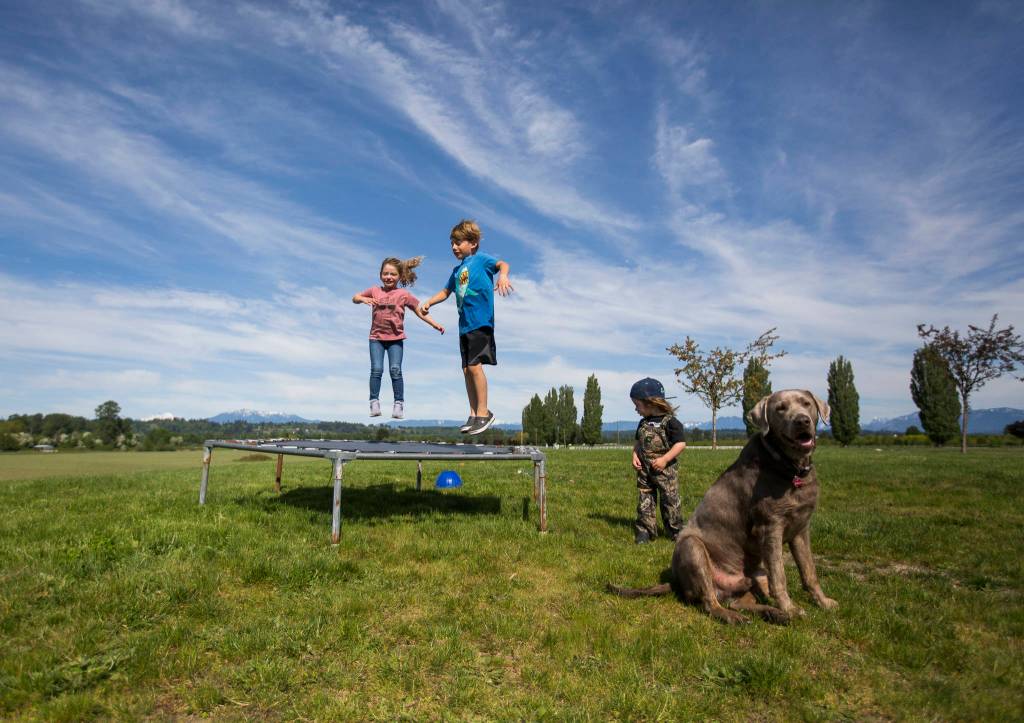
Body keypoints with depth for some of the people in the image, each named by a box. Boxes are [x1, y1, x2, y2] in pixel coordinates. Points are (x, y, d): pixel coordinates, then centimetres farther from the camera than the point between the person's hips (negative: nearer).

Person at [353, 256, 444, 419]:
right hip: (376, 338, 2)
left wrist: (435, 325, -9)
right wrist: (363, 299, -10)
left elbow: (421, 312, 2)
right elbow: (355, 298, 14)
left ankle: (399, 403, 1)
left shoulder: (404, 294, 0)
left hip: (396, 339, -1)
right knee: (376, 369, -6)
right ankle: (374, 402, 2)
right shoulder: (374, 291, 6)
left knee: (395, 370, -7)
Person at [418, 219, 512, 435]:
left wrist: (502, 276, -39)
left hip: (481, 322, -8)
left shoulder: (480, 260, -1)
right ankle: (474, 415, 14)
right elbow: (446, 291, 30)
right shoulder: (457, 270, 21)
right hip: (464, 325, 8)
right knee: (466, 369, 7)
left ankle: (484, 412, -1)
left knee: (474, 365, -11)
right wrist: (429, 303, 15)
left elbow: (502, 264, -17)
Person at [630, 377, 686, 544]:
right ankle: (645, 530, 12)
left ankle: (675, 531, 15)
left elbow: (681, 444, -15)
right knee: (644, 502, 5)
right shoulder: (643, 423, 11)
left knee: (670, 501, 2)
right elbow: (638, 442, 20)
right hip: (644, 470, 6)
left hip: (664, 470, -6)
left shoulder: (670, 421, -11)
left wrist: (665, 459, -22)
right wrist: (635, 456, 1)